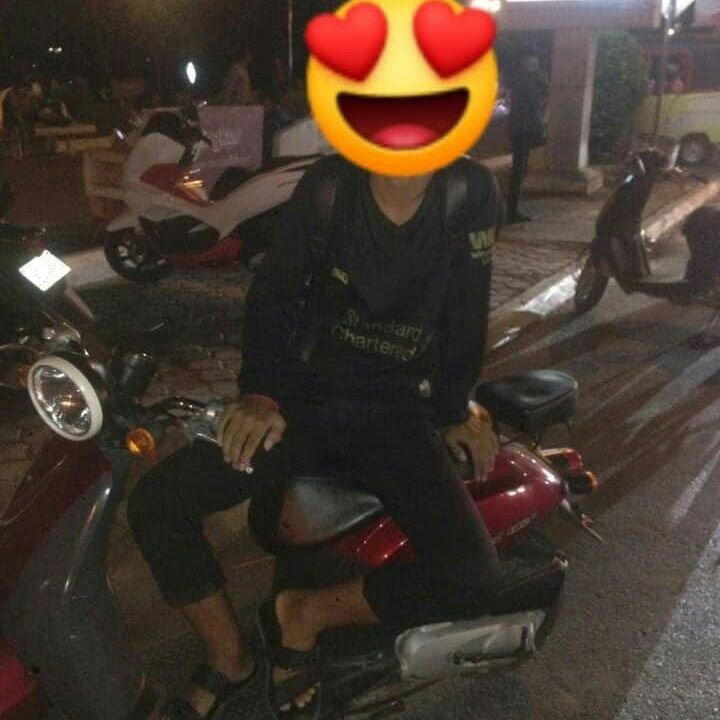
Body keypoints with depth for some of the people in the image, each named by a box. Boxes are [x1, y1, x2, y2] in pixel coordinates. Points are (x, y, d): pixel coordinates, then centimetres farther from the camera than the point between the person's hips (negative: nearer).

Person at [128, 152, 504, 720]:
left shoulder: (472, 191, -5)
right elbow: (274, 291, 2)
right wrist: (261, 396, -8)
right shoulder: (328, 185, -4)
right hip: (305, 402, 1)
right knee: (156, 503, -17)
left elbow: (467, 314, 4)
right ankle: (230, 658, 8)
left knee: (473, 582, -22)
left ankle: (305, 615, 3)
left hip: (400, 415, 0)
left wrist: (454, 411, 8)